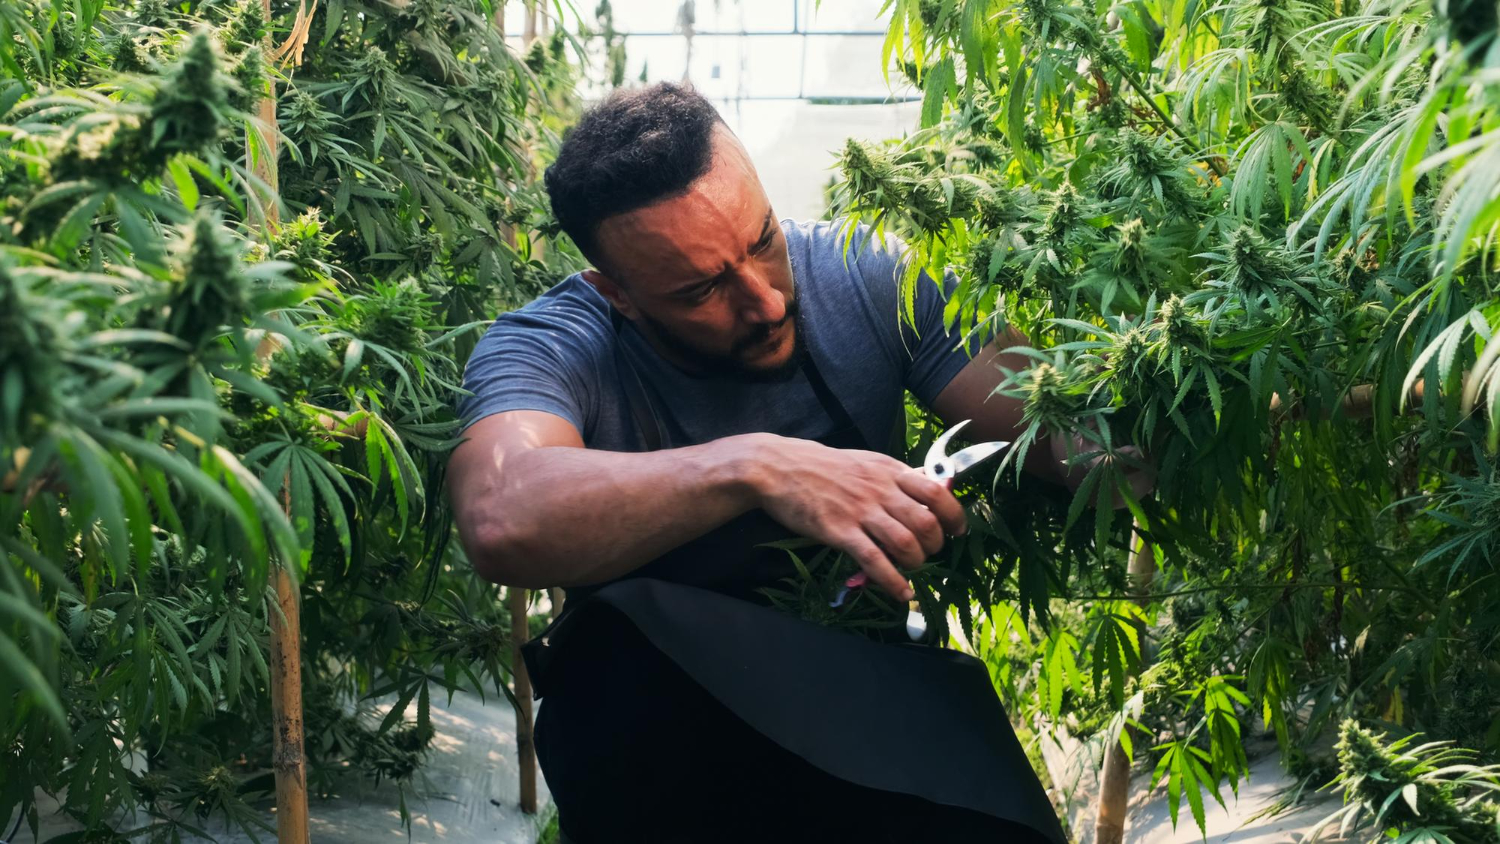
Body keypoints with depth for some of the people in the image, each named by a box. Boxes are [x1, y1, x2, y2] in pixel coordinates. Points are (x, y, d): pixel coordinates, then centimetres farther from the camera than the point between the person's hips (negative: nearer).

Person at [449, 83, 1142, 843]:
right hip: (649, 715, 0)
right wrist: (755, 467, -44)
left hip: (865, 673, 0)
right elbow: (500, 523, -38)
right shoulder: (546, 348, -16)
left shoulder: (866, 277, -9)